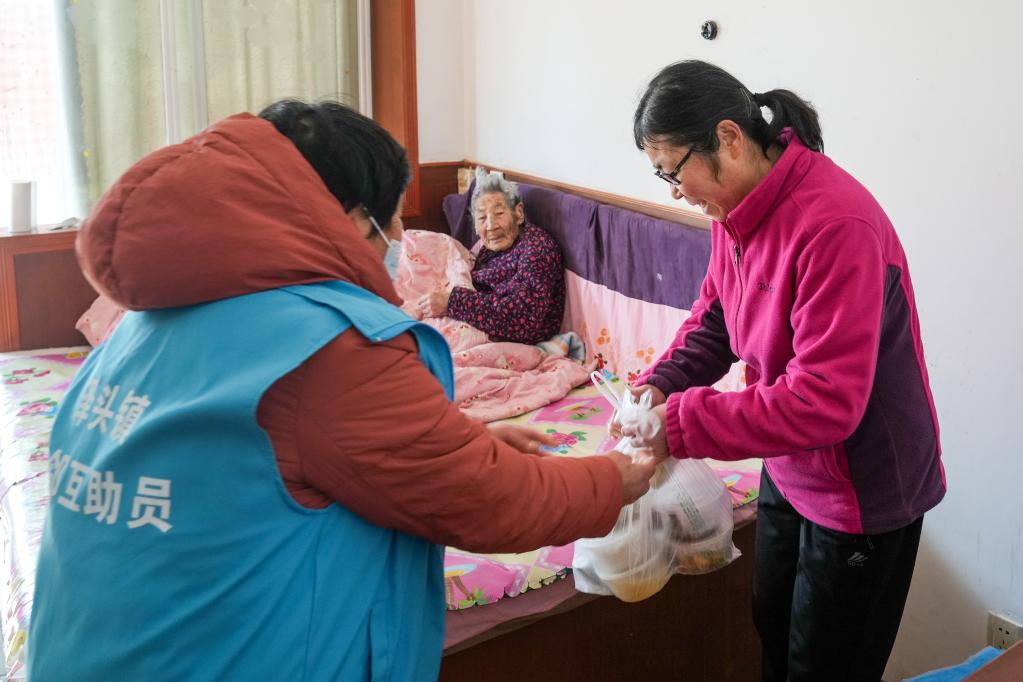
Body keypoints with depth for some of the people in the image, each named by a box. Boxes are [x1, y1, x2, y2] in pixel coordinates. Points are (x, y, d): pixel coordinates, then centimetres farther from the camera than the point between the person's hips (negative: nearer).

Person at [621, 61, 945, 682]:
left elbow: (825, 403, -34)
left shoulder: (836, 225, -32)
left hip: (862, 490, -8)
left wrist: (682, 425, -29)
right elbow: (714, 316, 8)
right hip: (788, 470, 8)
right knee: (773, 632, 26)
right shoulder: (738, 209, -5)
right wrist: (661, 386, -10)